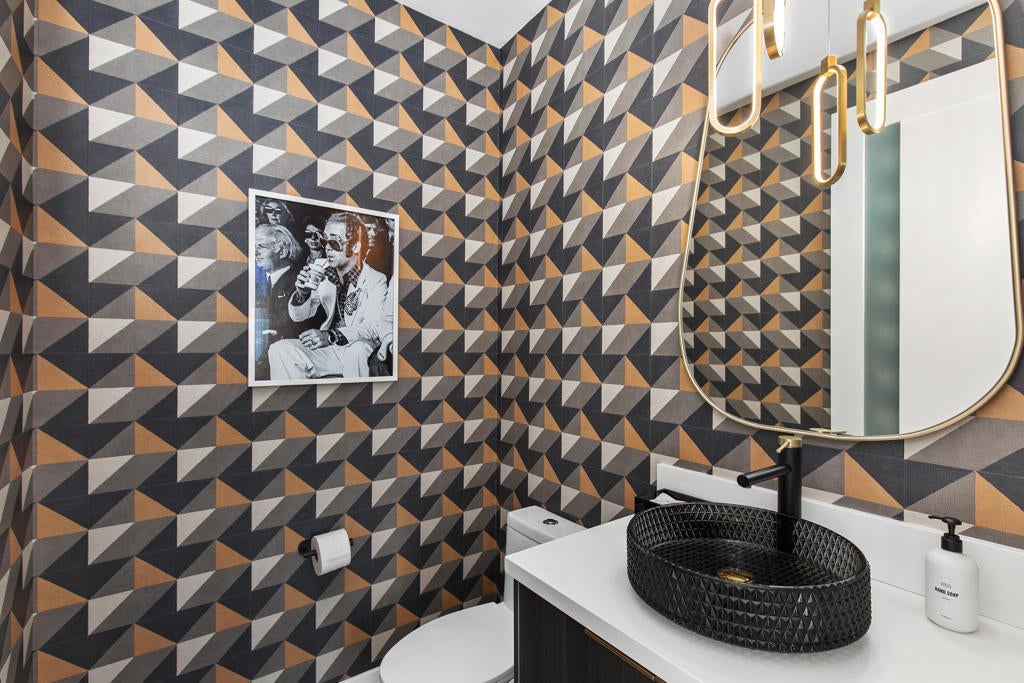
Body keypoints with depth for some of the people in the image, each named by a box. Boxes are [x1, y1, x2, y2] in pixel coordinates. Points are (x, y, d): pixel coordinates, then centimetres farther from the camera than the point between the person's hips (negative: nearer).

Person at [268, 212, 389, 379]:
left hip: (360, 349, -4)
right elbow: (298, 316, 7)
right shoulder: (323, 276, 4)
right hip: (327, 350, 5)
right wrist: (302, 293, -15)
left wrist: (332, 336, -33)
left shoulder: (376, 280, -8)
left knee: (356, 350, -36)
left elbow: (375, 326, -20)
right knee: (279, 349, -13)